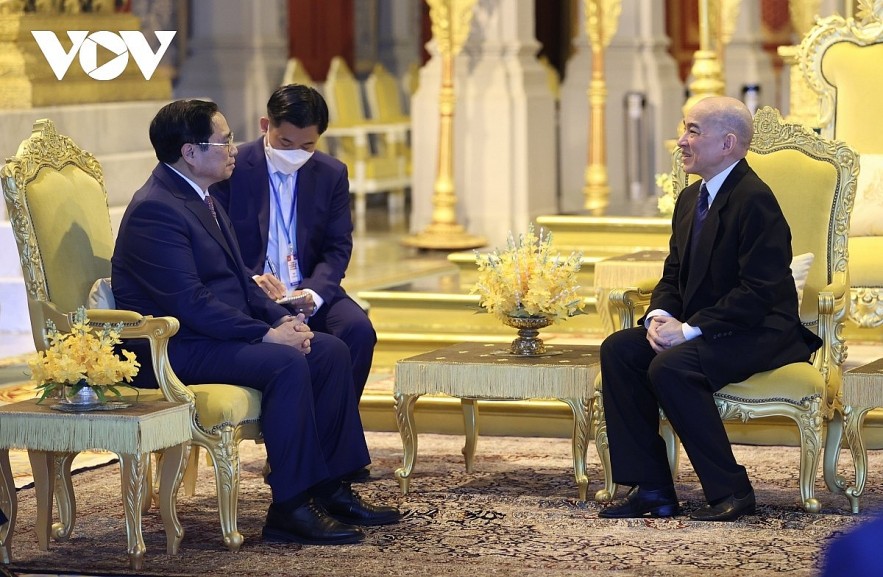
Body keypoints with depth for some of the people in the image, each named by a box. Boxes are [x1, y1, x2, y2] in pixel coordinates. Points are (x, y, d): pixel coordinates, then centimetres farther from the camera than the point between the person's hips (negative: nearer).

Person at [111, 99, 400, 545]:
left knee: (331, 351, -1)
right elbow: (188, 301, -25)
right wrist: (265, 334, -23)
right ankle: (290, 508, -23)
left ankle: (330, 489, 2)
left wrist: (281, 318, 1)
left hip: (219, 332, 11)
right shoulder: (155, 210, -18)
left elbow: (238, 277, 19)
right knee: (287, 365, -29)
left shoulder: (199, 198, 15)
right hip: (177, 346, -10)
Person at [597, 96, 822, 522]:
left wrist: (689, 329, -23)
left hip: (759, 332, -9)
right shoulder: (691, 198, 12)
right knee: (618, 350, -12)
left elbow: (758, 292, -22)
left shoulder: (755, 200, -17)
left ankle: (730, 491, -19)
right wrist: (660, 315, -6)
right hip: (697, 327, 9)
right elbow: (673, 275, 17)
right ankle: (651, 489, -10)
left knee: (671, 367, -32)